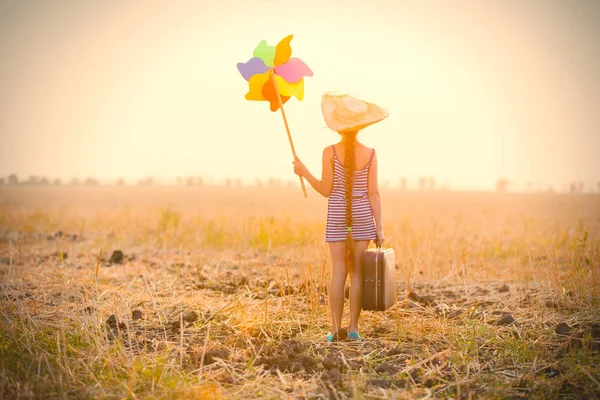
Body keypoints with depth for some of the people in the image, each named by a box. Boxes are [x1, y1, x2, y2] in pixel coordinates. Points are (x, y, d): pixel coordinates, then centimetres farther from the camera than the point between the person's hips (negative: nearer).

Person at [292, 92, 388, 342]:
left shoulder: (330, 152, -8)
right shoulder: (370, 154, -4)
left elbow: (326, 190, -6)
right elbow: (373, 193, -6)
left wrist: (304, 172, 7)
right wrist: (379, 226, -1)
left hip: (337, 215, 0)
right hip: (362, 215, 1)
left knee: (338, 271, 5)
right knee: (357, 271, 6)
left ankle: (336, 329, 5)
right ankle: (353, 328, 5)